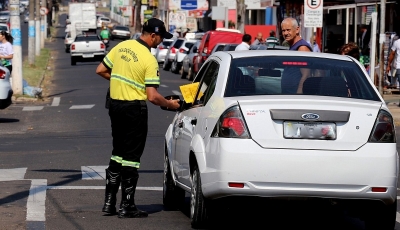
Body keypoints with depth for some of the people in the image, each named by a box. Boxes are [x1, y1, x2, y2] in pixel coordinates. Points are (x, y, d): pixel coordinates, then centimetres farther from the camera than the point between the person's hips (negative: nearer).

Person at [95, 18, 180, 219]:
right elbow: (152, 96, -18)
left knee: (117, 154, 17)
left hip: (115, 104, 7)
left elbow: (101, 70, 10)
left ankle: (109, 202, 18)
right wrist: (169, 104, -1)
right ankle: (127, 206, 3)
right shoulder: (149, 60, -16)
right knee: (131, 157, 0)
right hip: (135, 108, -7)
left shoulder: (122, 47, 3)